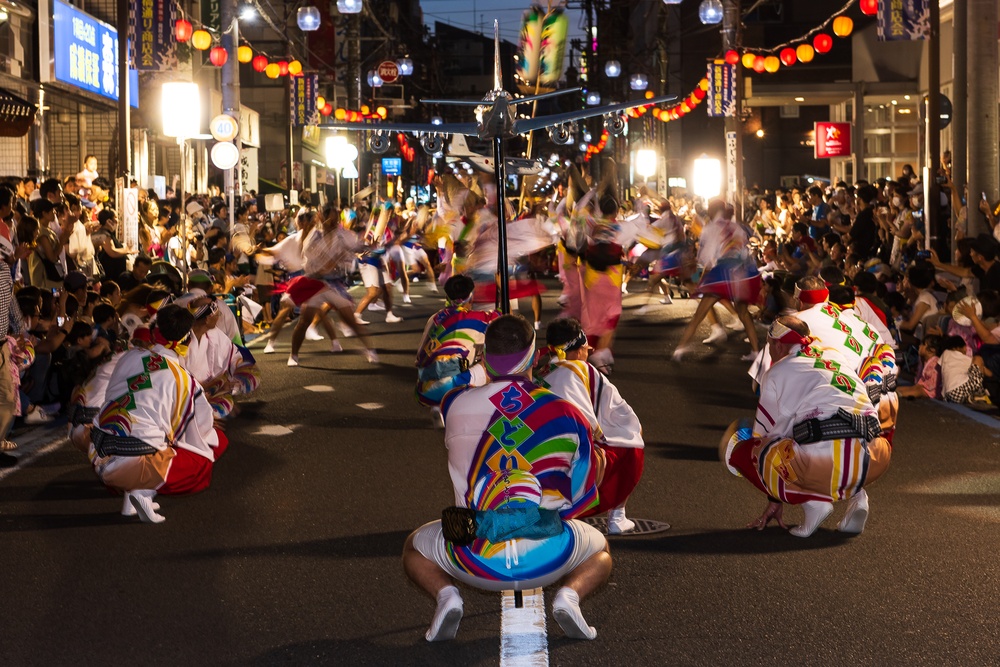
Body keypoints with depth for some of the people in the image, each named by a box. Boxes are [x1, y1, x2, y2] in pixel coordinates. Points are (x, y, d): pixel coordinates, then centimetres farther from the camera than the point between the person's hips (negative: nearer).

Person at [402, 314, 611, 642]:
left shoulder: (457, 404, 1)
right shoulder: (566, 412, 3)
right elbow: (585, 491, 15)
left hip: (477, 561, 0)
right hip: (550, 556, 0)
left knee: (414, 547, 30)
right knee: (600, 550, 33)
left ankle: (446, 595, -1)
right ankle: (569, 595, 1)